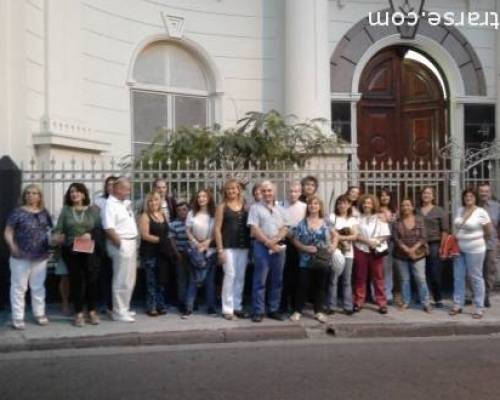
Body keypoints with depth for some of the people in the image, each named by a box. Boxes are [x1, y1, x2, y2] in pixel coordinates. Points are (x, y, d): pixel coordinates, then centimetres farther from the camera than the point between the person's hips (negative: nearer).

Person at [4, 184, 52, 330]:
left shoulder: (44, 213, 9)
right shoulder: (17, 212, -4)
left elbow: (50, 230, 16)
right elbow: (8, 232, -6)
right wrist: (12, 246, -22)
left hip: (40, 257, 4)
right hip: (21, 257, -4)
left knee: (38, 286, 13)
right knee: (19, 287, 2)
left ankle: (39, 314, 25)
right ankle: (18, 318, 9)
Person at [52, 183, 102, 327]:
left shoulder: (93, 210, 8)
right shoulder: (65, 210, 10)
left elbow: (99, 228, 1)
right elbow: (59, 228, 2)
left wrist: (91, 234, -17)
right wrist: (56, 236, -19)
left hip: (90, 250, 0)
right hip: (71, 251, 0)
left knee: (92, 279, -2)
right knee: (76, 280, 2)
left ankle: (92, 311, 12)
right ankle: (79, 313, 10)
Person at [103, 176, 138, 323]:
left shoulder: (126, 202, 13)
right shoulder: (110, 204, -14)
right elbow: (109, 229, -23)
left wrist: (132, 243, 13)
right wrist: (121, 244, -18)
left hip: (131, 243, 9)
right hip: (121, 245, -9)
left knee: (130, 279, 15)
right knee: (122, 280, -4)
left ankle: (124, 308, 25)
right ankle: (119, 312, 4)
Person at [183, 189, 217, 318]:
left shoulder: (214, 214, 1)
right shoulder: (192, 213, 5)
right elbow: (188, 231, 4)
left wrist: (208, 242, -12)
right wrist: (196, 243, -8)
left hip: (210, 249, 0)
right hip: (195, 249, 0)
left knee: (210, 279, 5)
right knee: (194, 279, -2)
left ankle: (211, 308, 11)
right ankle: (189, 308, -1)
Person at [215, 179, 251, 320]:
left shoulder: (245, 206, 10)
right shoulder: (222, 206, 1)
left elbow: (249, 226, 10)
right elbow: (217, 229, -3)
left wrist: (250, 246, 2)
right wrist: (220, 249, -10)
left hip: (243, 246, 4)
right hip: (228, 246, -4)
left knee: (240, 277, 8)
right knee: (230, 275, -8)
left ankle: (237, 307, 18)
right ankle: (227, 309, 0)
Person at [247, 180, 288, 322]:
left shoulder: (280, 209, 13)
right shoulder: (255, 207, 0)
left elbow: (284, 229, 6)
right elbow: (254, 230, -7)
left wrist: (274, 240, -11)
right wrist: (268, 242, -12)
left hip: (278, 247, 5)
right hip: (262, 246, -4)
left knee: (277, 280, 8)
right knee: (260, 281, -3)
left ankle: (273, 310, 17)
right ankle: (258, 311, 3)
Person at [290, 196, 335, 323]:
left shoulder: (326, 223, 6)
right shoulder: (302, 223, -1)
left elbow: (330, 240, 9)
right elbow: (294, 239, -2)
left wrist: (332, 246, -11)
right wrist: (305, 248, -15)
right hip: (306, 260, -2)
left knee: (320, 286, 10)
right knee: (303, 286, 0)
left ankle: (318, 311, 20)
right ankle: (298, 310, 12)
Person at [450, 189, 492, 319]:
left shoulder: (481, 212, -11)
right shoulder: (460, 211, 7)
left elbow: (488, 233, -5)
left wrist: (477, 240, 8)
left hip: (474, 250, -6)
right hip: (459, 249, 6)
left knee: (476, 278, 2)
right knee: (458, 277, 11)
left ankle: (479, 308, 10)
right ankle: (457, 305, 21)